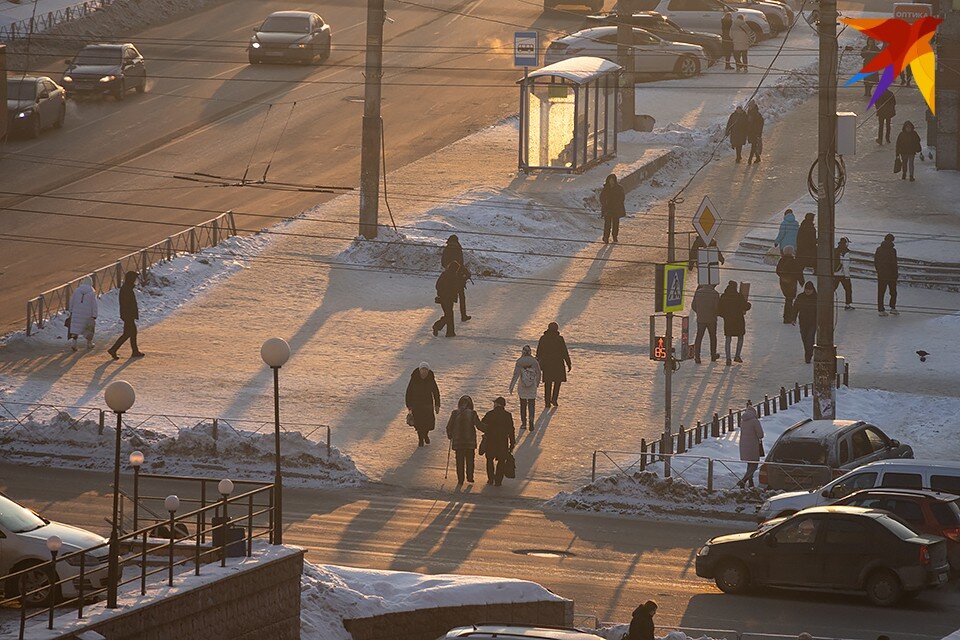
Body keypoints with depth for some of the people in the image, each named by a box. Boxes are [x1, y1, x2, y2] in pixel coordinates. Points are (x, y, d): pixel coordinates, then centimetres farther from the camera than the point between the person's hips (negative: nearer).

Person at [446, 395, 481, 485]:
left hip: (458, 441, 1)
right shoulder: (472, 414, -11)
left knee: (460, 461, 10)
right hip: (470, 441, -1)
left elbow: (449, 426, -2)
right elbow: (479, 425, -7)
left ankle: (460, 480, 10)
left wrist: (450, 436, 16)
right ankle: (469, 477, 21)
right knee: (470, 460, 16)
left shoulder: (455, 413, -6)